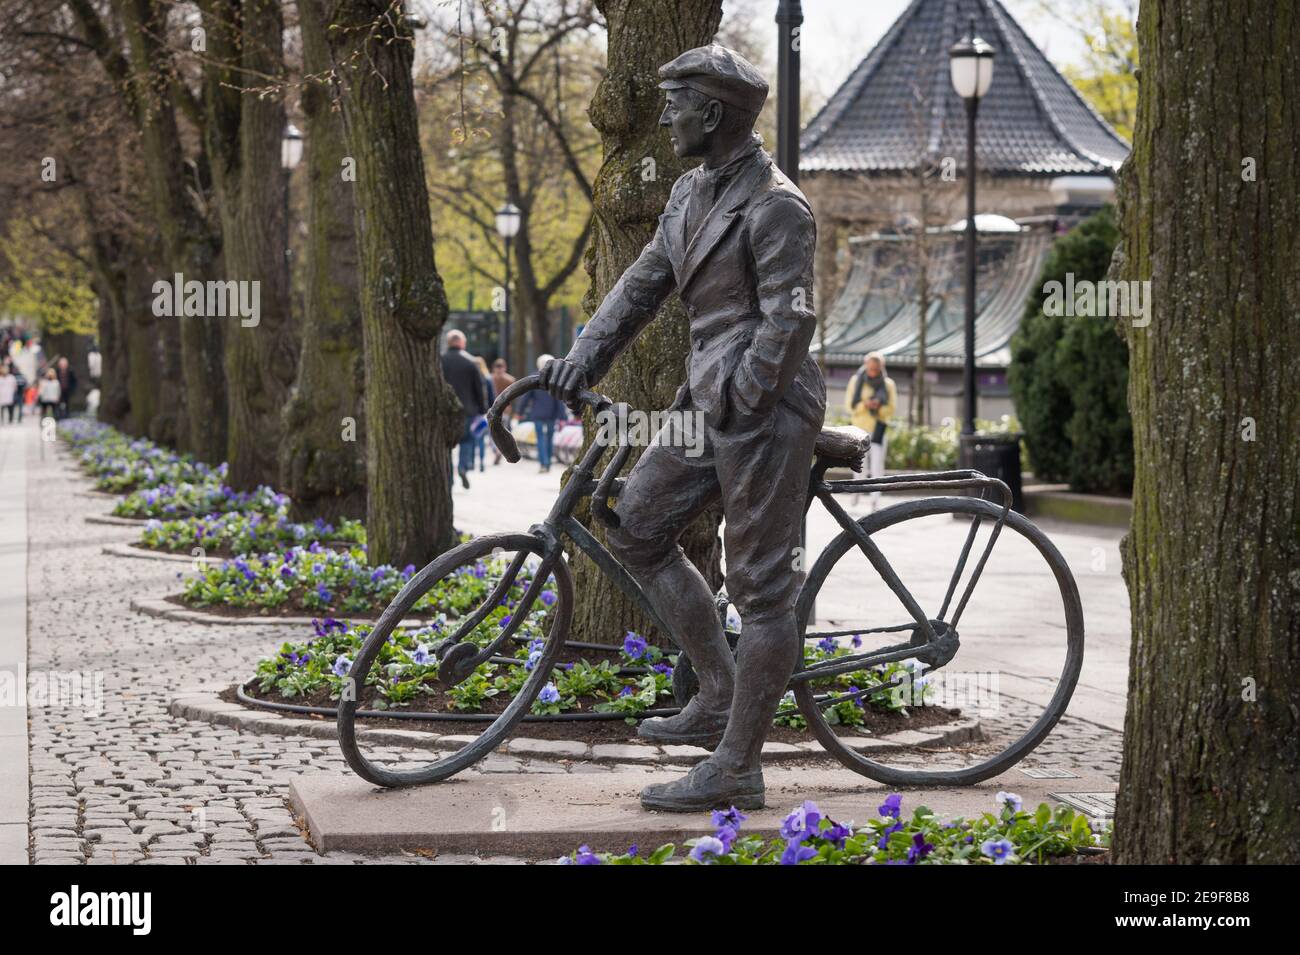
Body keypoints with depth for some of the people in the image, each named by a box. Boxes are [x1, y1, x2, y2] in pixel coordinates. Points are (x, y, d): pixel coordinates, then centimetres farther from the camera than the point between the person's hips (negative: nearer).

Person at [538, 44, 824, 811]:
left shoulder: (776, 207, -15)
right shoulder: (694, 193, 13)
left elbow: (789, 322, -19)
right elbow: (646, 284, 14)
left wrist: (736, 405, -20)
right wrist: (586, 356, 2)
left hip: (764, 406, -10)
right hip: (710, 395, 10)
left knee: (763, 588, -3)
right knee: (637, 531, 11)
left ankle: (737, 769, 2)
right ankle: (720, 696, 18)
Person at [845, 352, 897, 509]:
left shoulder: (888, 384, 2)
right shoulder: (856, 381, 2)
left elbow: (891, 409, 4)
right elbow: (849, 405, 1)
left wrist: (879, 406, -16)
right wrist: (864, 405, -17)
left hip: (879, 429, 0)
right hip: (860, 427, 0)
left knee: (877, 466, -8)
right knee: (860, 464, 2)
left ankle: (875, 501, -7)